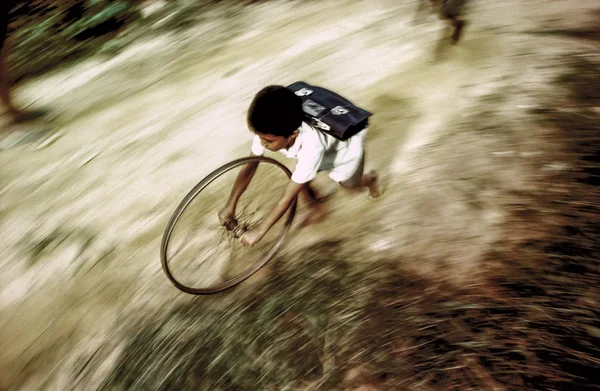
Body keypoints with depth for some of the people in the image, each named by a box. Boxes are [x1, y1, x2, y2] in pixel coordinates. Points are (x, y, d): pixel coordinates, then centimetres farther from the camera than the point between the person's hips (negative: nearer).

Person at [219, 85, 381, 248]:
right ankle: (315, 207, 24)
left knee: (349, 184, 18)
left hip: (346, 143, -4)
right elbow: (249, 167, -22)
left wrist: (259, 230, -34)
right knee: (298, 183, -7)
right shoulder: (268, 131, -35)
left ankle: (371, 178, 52)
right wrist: (230, 205, -22)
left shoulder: (311, 146, -50)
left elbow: (287, 197, -42)